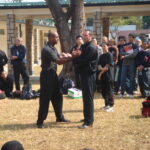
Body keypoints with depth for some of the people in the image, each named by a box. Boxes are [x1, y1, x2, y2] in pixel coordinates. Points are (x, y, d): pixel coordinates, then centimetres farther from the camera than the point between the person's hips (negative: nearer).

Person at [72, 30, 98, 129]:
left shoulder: (91, 48, -15)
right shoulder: (85, 47, 17)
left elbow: (83, 61, -20)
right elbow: (81, 60, 16)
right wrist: (76, 56, -4)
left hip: (89, 75, -10)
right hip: (85, 74, 10)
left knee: (88, 98, -10)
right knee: (86, 97, 16)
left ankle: (88, 122, -9)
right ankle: (88, 117, 25)